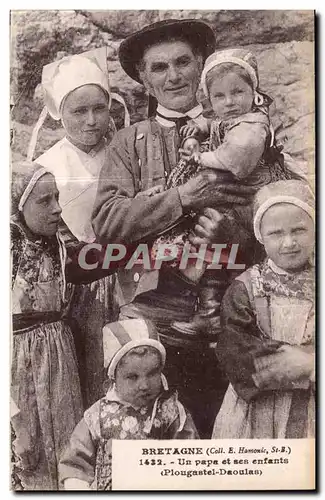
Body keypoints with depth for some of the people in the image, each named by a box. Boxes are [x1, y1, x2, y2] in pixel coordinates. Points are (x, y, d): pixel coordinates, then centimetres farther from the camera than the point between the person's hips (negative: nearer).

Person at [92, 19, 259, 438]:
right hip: (153, 319, 0)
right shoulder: (129, 142, 7)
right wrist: (183, 198, -15)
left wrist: (227, 234, -15)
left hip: (226, 315, 1)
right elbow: (105, 223, -7)